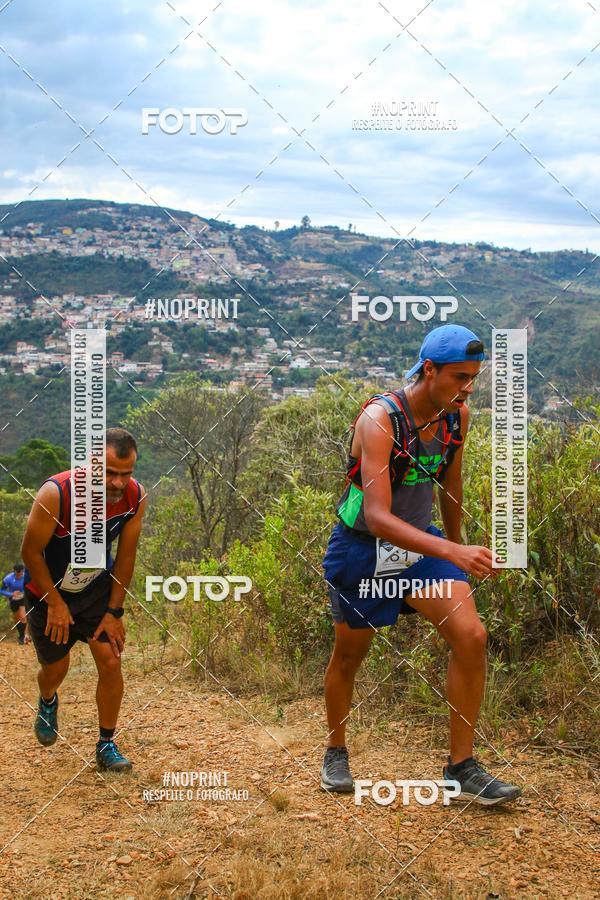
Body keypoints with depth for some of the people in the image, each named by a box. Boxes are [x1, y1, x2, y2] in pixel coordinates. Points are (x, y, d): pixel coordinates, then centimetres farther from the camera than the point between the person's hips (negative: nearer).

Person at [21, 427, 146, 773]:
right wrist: (56, 604, -15)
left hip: (98, 588, 2)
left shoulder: (136, 496, -22)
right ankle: (48, 703, 49)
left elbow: (126, 556, -9)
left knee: (111, 662, -7)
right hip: (49, 591, -2)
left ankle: (107, 745, 13)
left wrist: (114, 611, -7)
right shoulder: (56, 492, -33)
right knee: (56, 669, 12)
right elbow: (31, 552, -20)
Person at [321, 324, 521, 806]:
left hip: (420, 542, 5)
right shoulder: (380, 419, -27)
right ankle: (336, 752, 38)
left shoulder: (458, 415, -7)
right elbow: (377, 517, -36)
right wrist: (452, 553, -46)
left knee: (471, 636, -13)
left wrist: (456, 540, 23)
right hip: (362, 550, -5)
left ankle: (461, 766, 0)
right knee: (349, 656, 12)